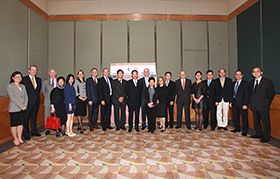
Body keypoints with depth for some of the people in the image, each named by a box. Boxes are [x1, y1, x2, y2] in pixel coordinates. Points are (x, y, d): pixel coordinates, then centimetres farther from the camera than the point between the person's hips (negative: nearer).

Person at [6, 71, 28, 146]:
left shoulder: (23, 86, 13)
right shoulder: (9, 86, -5)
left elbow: (26, 96, 9)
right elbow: (12, 98, -13)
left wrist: (25, 105, -6)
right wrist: (21, 106, -15)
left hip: (23, 109, 5)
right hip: (14, 109, -5)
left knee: (20, 124, 11)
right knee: (14, 125, 5)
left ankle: (19, 138, 22)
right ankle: (15, 139, 17)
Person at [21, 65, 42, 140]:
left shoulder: (39, 79, 12)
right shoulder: (24, 79, -4)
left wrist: (37, 96, 9)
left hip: (36, 101, 5)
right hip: (28, 101, -5)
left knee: (34, 117, 14)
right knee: (26, 118, 2)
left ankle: (34, 131, 26)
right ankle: (26, 133, 13)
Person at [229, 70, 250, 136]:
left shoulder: (246, 84, -4)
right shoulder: (233, 83, 13)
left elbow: (247, 95, -9)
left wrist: (245, 104, -15)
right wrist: (231, 102, 9)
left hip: (242, 103, -5)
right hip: (234, 103, 5)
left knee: (244, 117, 4)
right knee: (235, 116, 12)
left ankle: (244, 131, 17)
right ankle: (237, 128, 28)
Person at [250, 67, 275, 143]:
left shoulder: (268, 81, -4)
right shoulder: (251, 82, 11)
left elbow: (272, 93, 0)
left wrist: (267, 103, -2)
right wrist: (252, 102, 7)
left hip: (263, 106, -5)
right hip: (254, 106, 5)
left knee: (266, 121, 2)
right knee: (256, 121, 14)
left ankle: (266, 136, 15)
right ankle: (259, 133, 30)